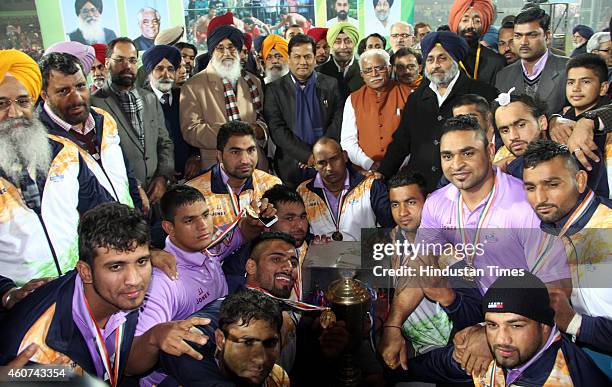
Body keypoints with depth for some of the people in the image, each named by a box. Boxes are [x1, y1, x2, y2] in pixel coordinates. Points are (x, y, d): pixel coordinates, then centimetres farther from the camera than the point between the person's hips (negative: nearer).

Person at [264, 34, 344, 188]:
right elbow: (277, 129, -5)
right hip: (291, 168, 0)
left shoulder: (331, 85, 5)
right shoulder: (274, 89, 2)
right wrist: (307, 155, -14)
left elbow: (338, 122, 0)